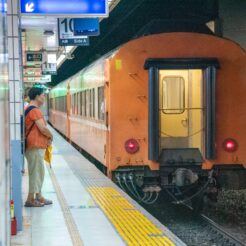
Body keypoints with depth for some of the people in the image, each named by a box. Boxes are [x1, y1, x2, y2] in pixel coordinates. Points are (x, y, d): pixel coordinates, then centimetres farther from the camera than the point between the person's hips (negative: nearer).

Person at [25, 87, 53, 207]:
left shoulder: (29, 109, 17)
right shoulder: (35, 110, -16)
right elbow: (43, 128, -21)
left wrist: (47, 137, 9)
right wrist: (51, 136, -3)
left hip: (36, 145, 10)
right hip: (36, 146, -10)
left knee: (39, 172, 15)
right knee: (36, 172, -6)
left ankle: (38, 197, 22)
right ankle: (30, 199, -2)